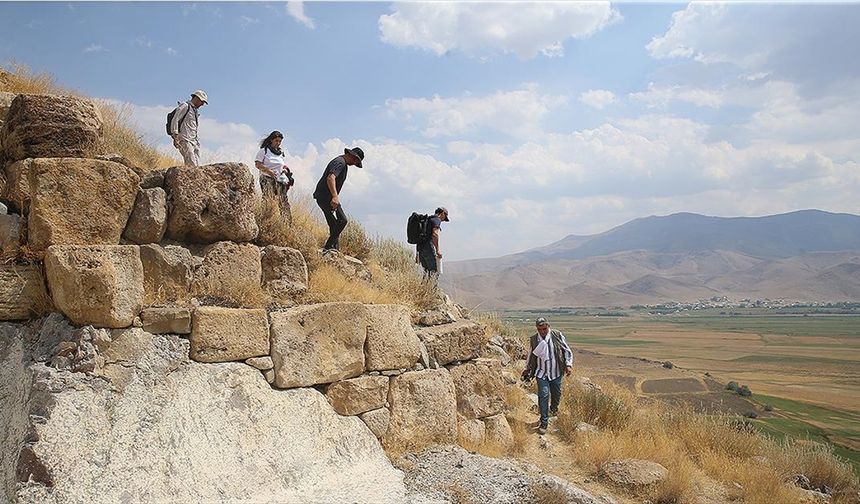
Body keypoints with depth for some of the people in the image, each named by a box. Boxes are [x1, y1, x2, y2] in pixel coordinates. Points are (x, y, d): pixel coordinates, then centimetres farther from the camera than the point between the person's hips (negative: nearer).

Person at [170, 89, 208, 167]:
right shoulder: (185, 106, -1)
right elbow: (175, 120, -9)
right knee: (192, 165, -20)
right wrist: (175, 135, -16)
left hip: (193, 141, 8)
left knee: (197, 165, -3)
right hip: (185, 140, -8)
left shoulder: (196, 110, 25)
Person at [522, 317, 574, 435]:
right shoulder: (533, 339, -3)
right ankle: (544, 422, 0)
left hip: (556, 372, 0)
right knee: (543, 395, -9)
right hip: (541, 372, 0)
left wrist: (568, 365, -12)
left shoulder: (557, 335, -9)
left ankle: (554, 408, 49)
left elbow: (567, 351, -1)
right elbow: (532, 354, 14)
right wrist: (527, 369, 17)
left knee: (556, 394, 15)